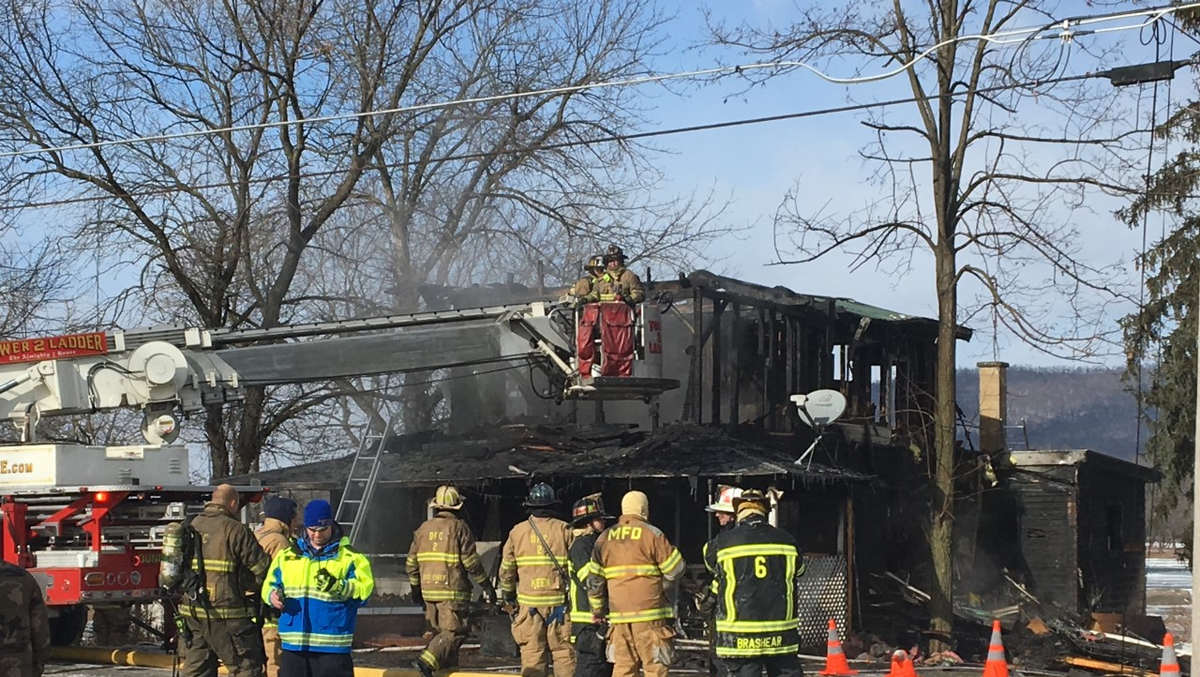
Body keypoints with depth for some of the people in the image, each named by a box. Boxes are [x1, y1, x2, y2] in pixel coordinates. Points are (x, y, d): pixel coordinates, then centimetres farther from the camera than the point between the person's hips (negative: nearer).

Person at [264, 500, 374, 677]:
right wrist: (274, 594, -6)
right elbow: (270, 584, 16)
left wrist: (338, 586, -27)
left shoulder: (349, 556, -1)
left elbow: (364, 589, -10)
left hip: (332, 645, -4)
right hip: (294, 644, 4)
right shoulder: (287, 556, 13)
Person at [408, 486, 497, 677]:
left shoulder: (423, 529, 10)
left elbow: (411, 562, 13)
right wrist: (487, 585, 0)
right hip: (453, 590, -6)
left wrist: (416, 587, 25)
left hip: (429, 590, 6)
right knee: (454, 631, -6)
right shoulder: (459, 528, -7)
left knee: (441, 631, 16)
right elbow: (471, 562, -9)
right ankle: (428, 660, -24)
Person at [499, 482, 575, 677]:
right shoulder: (564, 530, -1)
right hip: (559, 600, -1)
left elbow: (507, 568, 8)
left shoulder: (517, 531, 4)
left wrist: (507, 595, 21)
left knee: (532, 652, 4)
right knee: (564, 650, 2)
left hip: (528, 600, 1)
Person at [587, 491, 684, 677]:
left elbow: (594, 581, 12)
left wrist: (598, 610, 22)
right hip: (649, 613, -5)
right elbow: (675, 569, -5)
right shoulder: (651, 534, -5)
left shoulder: (604, 538, 11)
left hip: (618, 614, 5)